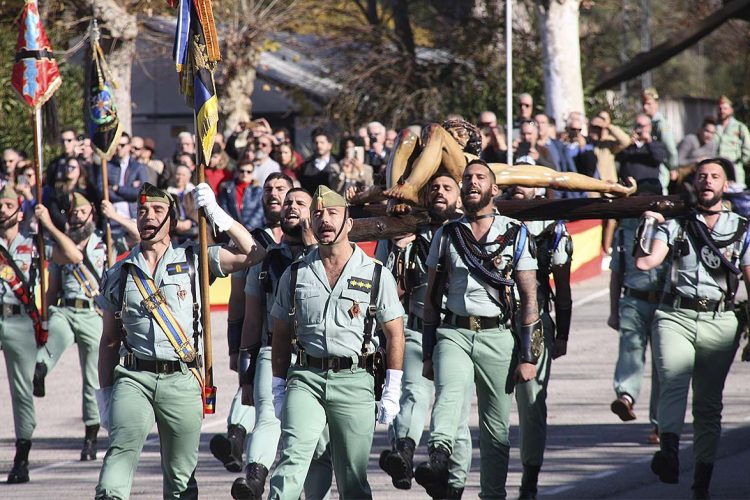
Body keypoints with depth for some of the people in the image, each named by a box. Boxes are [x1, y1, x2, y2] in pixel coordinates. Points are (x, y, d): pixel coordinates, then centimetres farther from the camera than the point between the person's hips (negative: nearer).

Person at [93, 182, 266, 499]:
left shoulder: (193, 261, 9)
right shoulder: (119, 274, 13)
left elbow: (253, 254, 1)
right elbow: (109, 340, 17)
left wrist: (217, 215, -1)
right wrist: (105, 393, 12)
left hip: (182, 381, 0)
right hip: (133, 378, 0)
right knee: (123, 446, -25)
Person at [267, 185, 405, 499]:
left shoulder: (376, 275, 4)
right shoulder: (295, 275, 10)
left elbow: (394, 334, 6)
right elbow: (281, 335, 16)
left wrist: (392, 392, 0)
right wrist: (278, 389, 11)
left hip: (354, 382, -1)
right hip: (305, 378, 1)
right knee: (292, 459, -18)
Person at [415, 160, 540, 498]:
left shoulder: (515, 235, 7)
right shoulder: (447, 236, 13)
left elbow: (529, 299, 4)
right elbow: (432, 298, 16)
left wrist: (529, 356, -2)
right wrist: (428, 353, 11)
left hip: (497, 337, 0)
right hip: (453, 334, 0)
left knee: (496, 427, 2)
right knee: (448, 394, -28)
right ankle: (438, 461, -51)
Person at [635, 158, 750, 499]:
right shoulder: (675, 224, 11)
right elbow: (644, 263, -1)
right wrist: (649, 224, -8)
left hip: (720, 322, 1)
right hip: (676, 317, -1)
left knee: (708, 403, 2)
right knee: (673, 383, -25)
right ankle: (669, 450, -45)